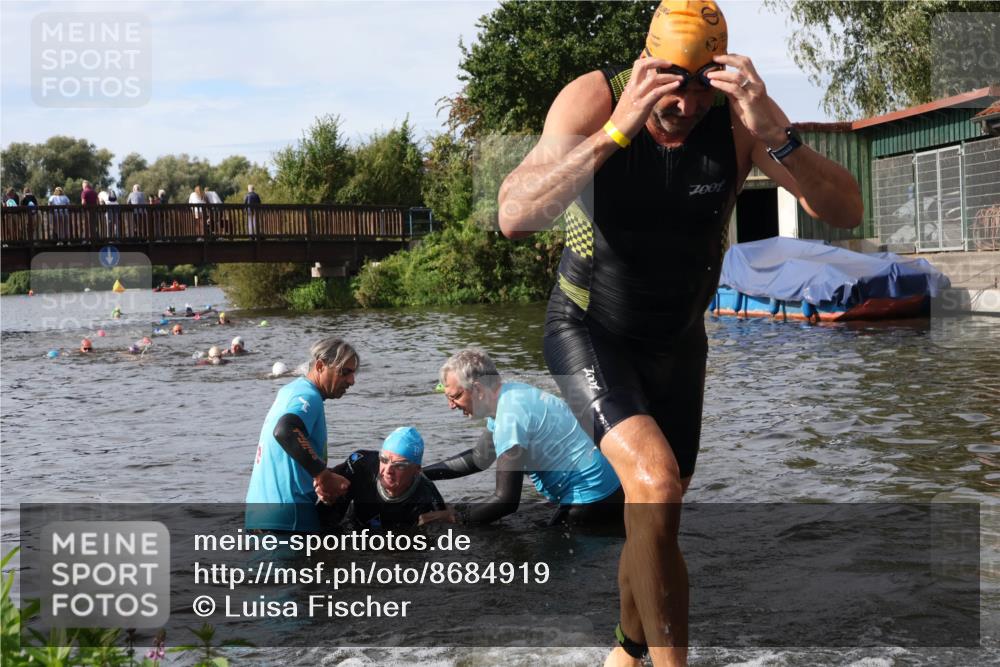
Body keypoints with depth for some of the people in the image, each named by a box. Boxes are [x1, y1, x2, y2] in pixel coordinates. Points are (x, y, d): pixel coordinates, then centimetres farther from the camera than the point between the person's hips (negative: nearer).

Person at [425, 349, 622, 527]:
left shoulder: (510, 417, -24)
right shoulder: (509, 397, 7)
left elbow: (506, 501, -25)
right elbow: (478, 459, 21)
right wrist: (420, 473, 17)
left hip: (589, 498, -10)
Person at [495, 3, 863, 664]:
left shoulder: (738, 117, -18)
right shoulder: (594, 99, -23)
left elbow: (845, 211, -25)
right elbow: (515, 216, -36)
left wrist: (775, 132, -41)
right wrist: (616, 130, -45)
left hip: (677, 341, 4)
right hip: (588, 329, -4)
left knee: (656, 515, 15)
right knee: (655, 487, -26)